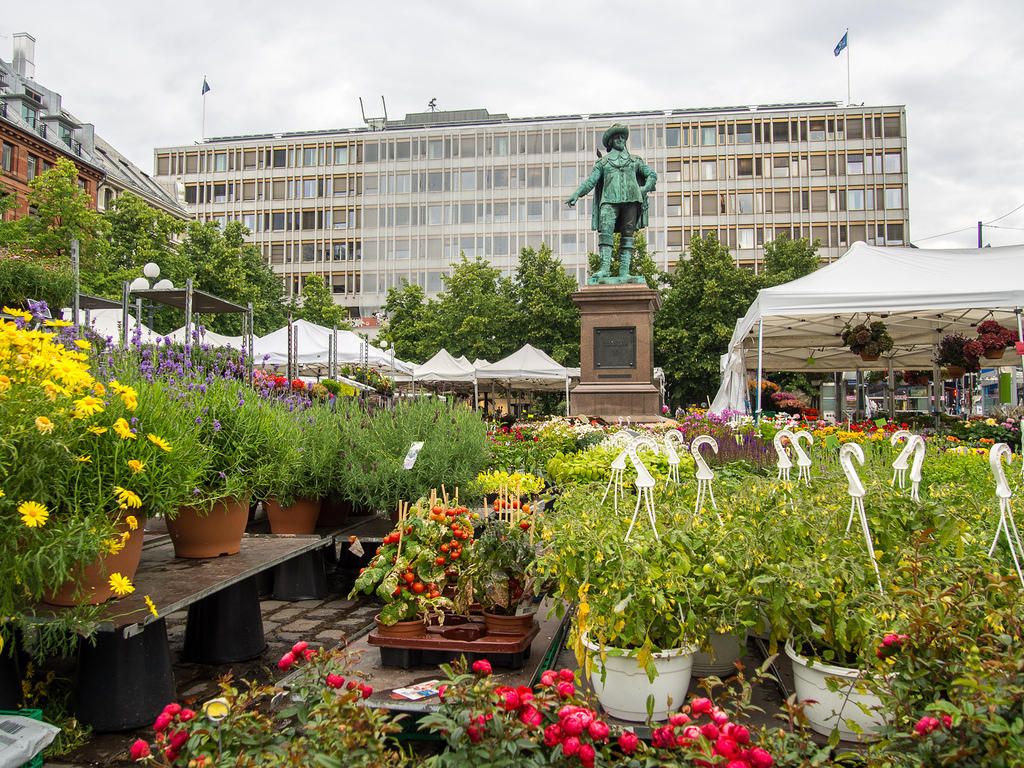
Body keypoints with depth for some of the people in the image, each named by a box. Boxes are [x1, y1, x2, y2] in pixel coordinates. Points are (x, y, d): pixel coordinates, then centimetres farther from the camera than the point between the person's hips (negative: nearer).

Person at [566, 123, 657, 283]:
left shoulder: (635, 160, 25)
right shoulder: (603, 162, 22)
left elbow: (652, 174, 21)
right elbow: (590, 181, 13)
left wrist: (646, 188, -1)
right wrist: (577, 194, -3)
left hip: (631, 199, 1)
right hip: (609, 199, -1)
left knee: (628, 235, -7)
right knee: (605, 231, -20)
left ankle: (624, 271, -11)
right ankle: (605, 268, -28)